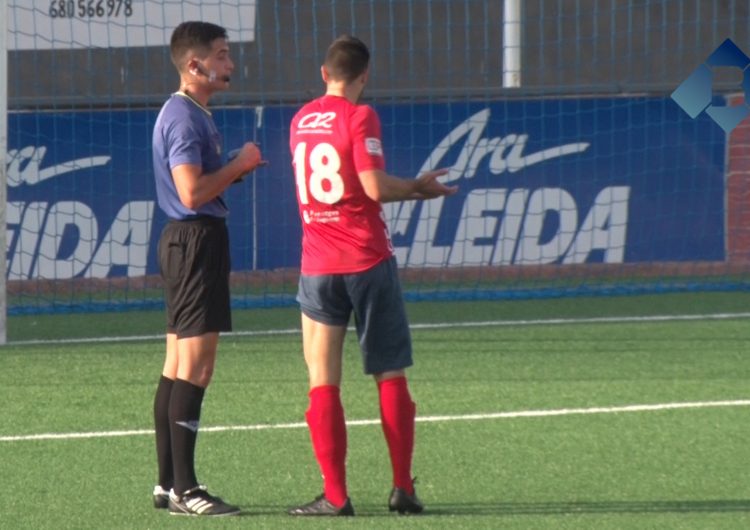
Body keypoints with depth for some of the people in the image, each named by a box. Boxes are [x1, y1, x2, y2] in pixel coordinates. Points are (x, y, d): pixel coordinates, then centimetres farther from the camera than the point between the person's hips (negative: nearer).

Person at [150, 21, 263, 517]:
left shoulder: (196, 114, 16)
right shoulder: (183, 118, -16)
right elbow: (192, 193, -24)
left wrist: (237, 169, 10)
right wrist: (239, 164, -13)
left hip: (194, 240, 11)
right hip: (195, 239, -11)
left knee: (179, 365, 12)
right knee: (195, 367, -11)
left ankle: (169, 483, 16)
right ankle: (183, 489, -12)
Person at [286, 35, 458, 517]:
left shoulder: (301, 121, 10)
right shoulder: (359, 117, -8)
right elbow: (376, 187, -17)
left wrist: (412, 188, 22)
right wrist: (418, 186, 1)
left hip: (318, 266, 4)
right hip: (368, 261, -4)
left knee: (323, 382, 2)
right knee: (391, 376, 6)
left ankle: (336, 494, -4)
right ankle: (403, 488, 3)